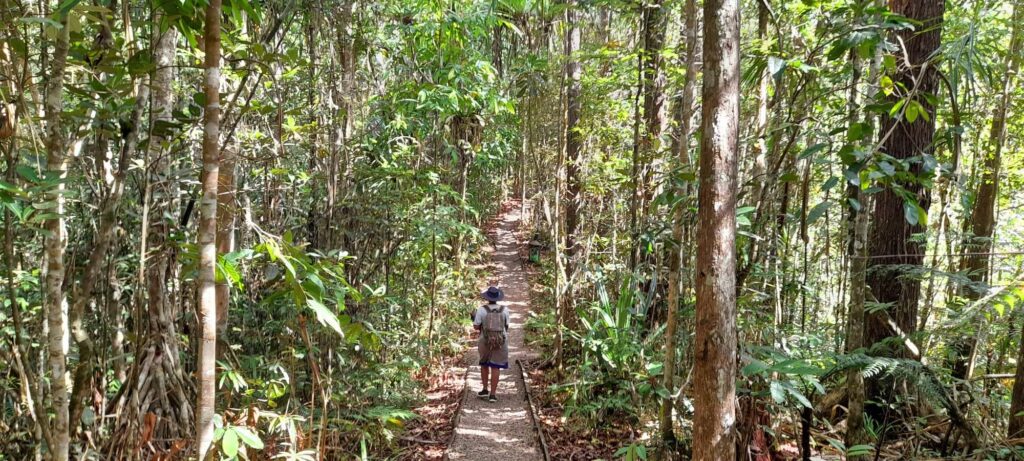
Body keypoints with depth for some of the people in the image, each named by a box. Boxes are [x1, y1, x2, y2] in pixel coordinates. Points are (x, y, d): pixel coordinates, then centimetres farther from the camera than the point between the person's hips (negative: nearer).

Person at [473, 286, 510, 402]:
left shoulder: (481, 309, -9)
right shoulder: (504, 310, -4)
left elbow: (476, 326, -7)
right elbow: (506, 326, 2)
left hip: (485, 341, 0)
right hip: (501, 341, 0)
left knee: (484, 363, 20)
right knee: (495, 367, 4)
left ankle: (485, 389, 20)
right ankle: (493, 394, 2)